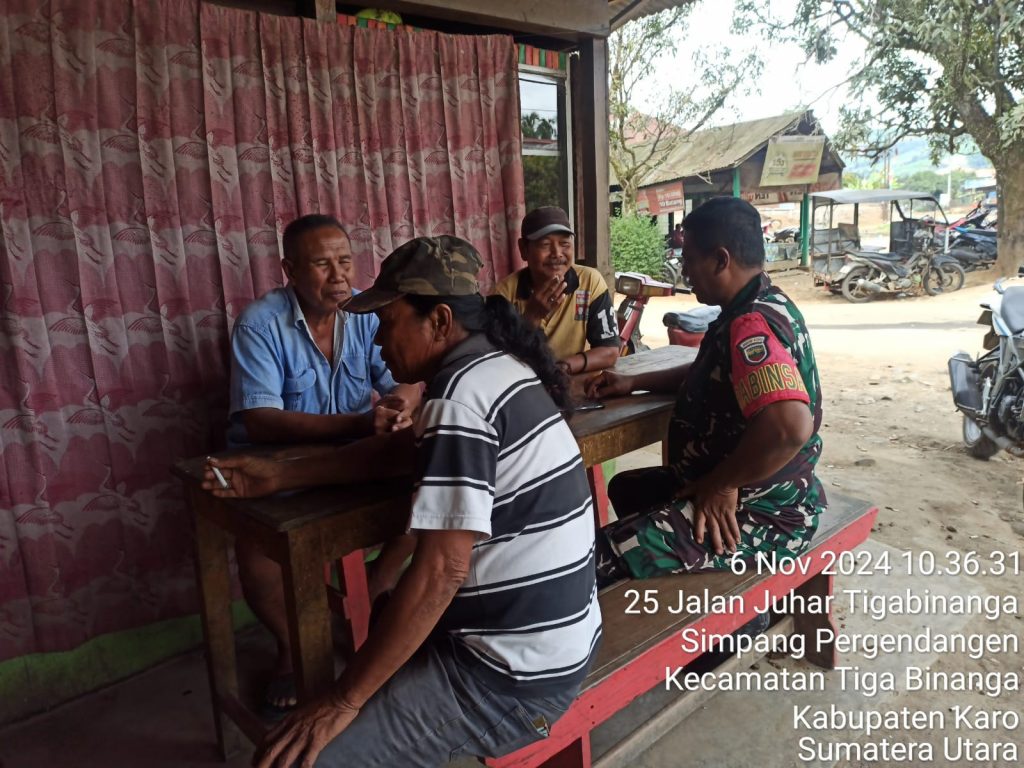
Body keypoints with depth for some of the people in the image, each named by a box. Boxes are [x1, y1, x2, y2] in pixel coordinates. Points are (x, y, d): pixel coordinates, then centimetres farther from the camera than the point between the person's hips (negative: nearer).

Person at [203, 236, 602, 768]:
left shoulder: (461, 395, -25)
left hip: (513, 677, -10)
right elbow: (402, 450, 15)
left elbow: (440, 572, -27)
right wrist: (279, 476, 11)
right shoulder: (496, 366, 6)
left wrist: (343, 701, -17)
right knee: (366, 625, 31)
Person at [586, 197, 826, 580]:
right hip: (752, 491, 11)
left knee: (599, 559, -25)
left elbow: (789, 425, -41)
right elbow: (709, 374, 25)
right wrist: (633, 383, 14)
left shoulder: (752, 326, -27)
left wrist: (722, 484, -25)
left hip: (761, 512, -11)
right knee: (625, 488, 30)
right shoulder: (756, 308, 8)